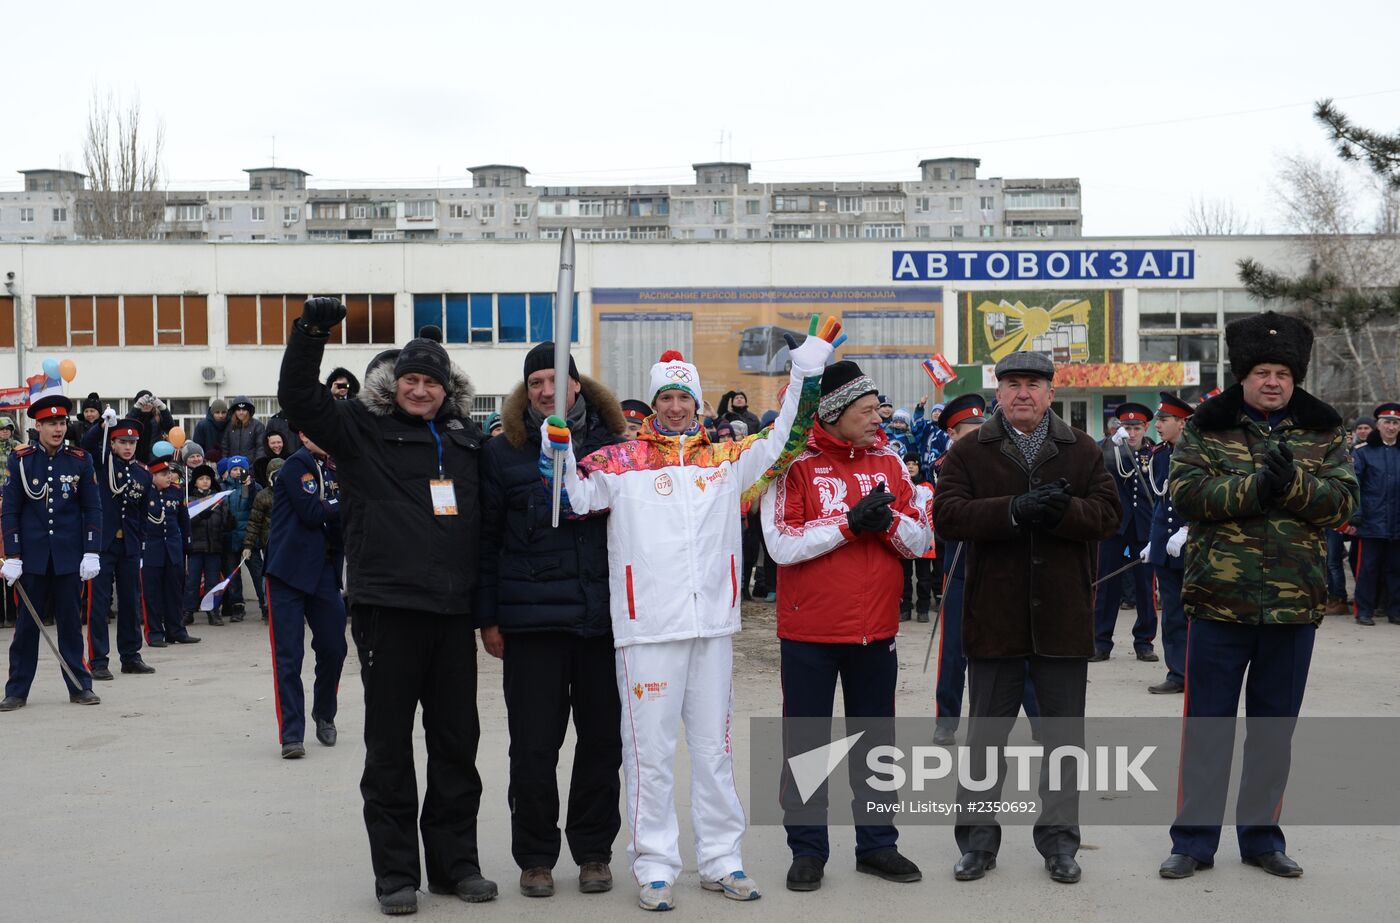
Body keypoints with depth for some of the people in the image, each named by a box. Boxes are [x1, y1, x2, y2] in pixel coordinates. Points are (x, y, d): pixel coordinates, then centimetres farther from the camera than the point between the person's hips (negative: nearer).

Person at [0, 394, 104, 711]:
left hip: (68, 555, 0)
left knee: (70, 621, 7)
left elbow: (93, 509, 3)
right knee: (27, 623, 5)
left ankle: (79, 686, 15)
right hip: (32, 555, 0)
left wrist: (91, 553, -5)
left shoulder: (80, 460, 2)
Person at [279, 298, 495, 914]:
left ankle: (455, 863, 23)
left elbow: (485, 518, 18)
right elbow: (298, 397, -7)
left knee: (457, 743, 11)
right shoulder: (363, 429, 2)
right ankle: (395, 873, 14)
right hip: (387, 608, -4)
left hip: (453, 612, 4)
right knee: (389, 747, 3)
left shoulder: (466, 438, 13)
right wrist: (311, 331, -19)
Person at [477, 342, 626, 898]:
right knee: (533, 747, 2)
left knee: (603, 740, 9)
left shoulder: (614, 447, 6)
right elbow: (485, 538, 2)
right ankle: (535, 857, 17)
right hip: (532, 620, -2)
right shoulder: (504, 452, 2)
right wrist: (488, 617, -1)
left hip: (605, 617, 2)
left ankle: (594, 852, 23)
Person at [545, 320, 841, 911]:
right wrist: (557, 436, -16)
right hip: (647, 627, -3)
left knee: (713, 747, 12)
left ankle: (721, 861, 22)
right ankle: (655, 867, 13)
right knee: (650, 751, 3)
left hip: (713, 624, 3)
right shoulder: (620, 461, 2)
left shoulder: (726, 458, 10)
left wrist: (808, 373, 8)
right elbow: (570, 496, -4)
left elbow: (784, 443, 14)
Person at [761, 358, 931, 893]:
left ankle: (877, 844, 25)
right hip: (810, 631, -4)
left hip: (876, 629, 4)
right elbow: (781, 544, -17)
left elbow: (922, 542, 5)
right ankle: (808, 850, 18)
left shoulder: (889, 461, 5)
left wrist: (889, 520, -15)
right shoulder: (796, 464, -8)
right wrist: (850, 521, -21)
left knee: (876, 740, 13)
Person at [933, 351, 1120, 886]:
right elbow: (947, 515, -11)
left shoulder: (1083, 453, 7)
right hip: (993, 618, -1)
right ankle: (978, 838, 19)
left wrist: (1063, 511, -22)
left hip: (1063, 618, 1)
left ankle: (1059, 838, 21)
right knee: (985, 732, 8)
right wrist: (1014, 510, -24)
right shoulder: (968, 453, 3)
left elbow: (1108, 517, -3)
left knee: (1064, 732, 8)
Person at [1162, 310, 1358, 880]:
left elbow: (1344, 501, -3)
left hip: (1294, 604, 2)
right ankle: (1193, 840, 13)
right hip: (1219, 602, -2)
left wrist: (1292, 483, -20)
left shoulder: (1322, 431, 7)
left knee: (1275, 726, 12)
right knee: (1208, 724, 3)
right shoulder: (1208, 427, 1)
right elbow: (1186, 492, -11)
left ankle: (1262, 837, 25)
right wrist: (1257, 486, -22)